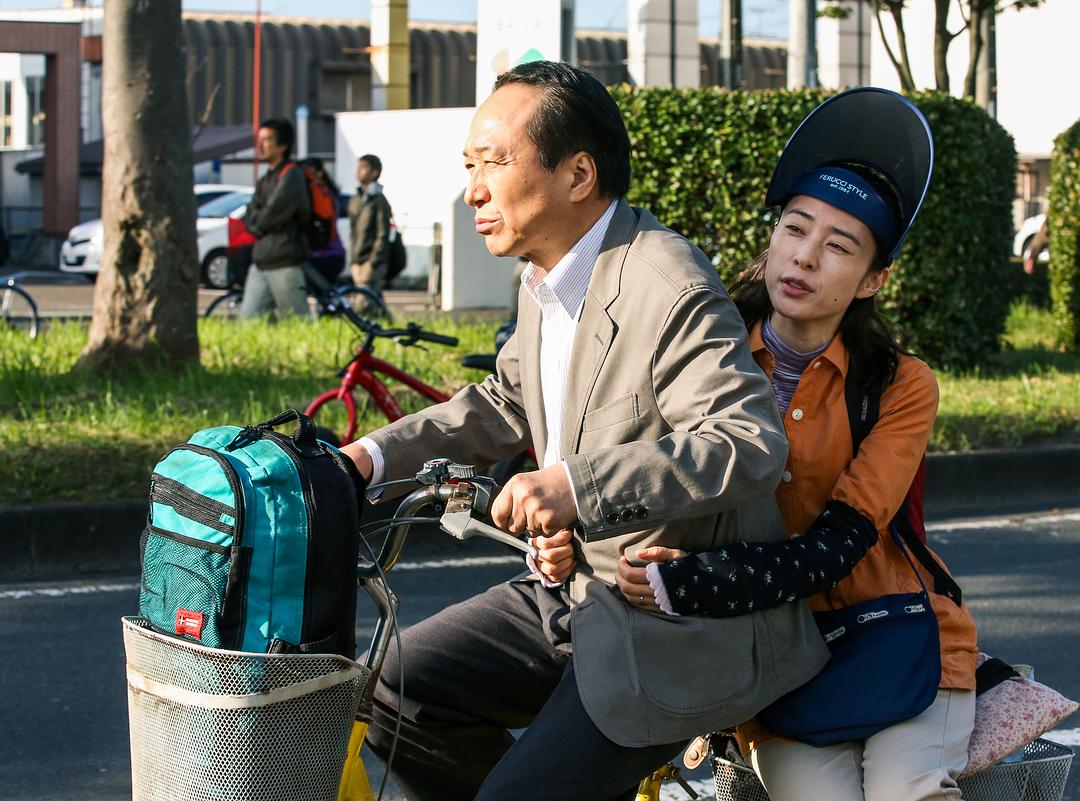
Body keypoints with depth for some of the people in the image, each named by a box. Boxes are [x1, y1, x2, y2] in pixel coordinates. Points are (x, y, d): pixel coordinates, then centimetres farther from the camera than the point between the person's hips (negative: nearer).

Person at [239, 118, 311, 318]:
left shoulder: (291, 175, -7)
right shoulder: (264, 181, 20)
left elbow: (275, 212, -15)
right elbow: (250, 219, 13)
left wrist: (259, 223, 3)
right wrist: (262, 225, -6)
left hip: (286, 264, -8)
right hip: (260, 264, 8)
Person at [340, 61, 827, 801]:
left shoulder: (670, 292, -22)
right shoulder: (548, 280, 8)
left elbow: (752, 440, -34)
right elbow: (506, 403, 23)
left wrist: (579, 485, -44)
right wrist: (374, 456, 9)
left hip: (677, 633, -9)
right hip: (577, 591, 9)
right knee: (393, 693, 2)